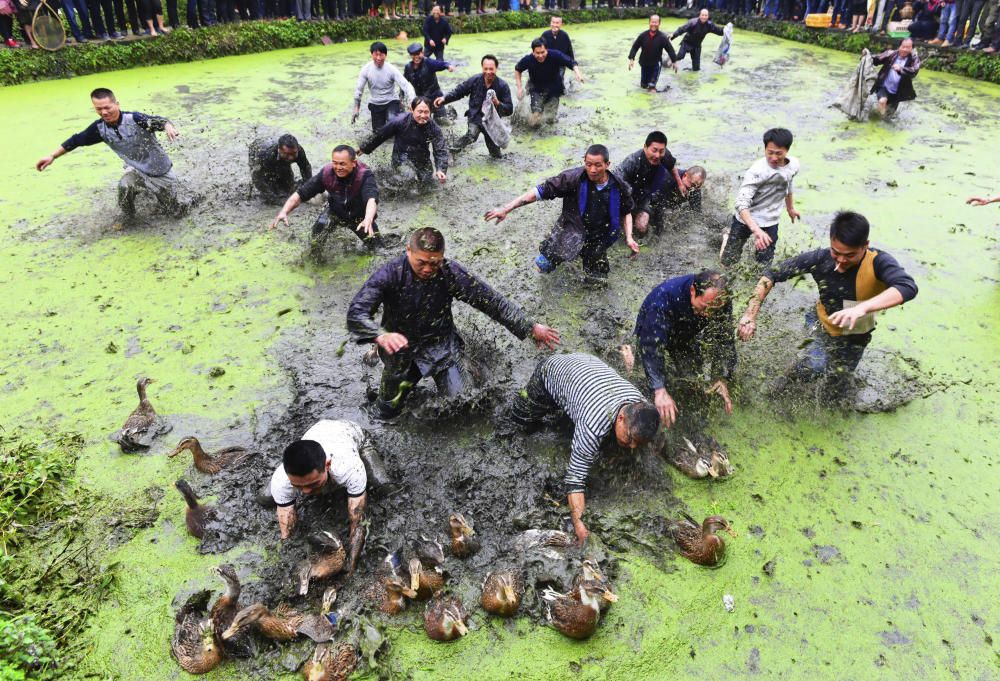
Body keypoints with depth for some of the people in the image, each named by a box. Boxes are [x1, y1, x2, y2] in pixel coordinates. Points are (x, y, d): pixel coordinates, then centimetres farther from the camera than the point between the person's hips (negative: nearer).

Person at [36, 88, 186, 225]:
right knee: (124, 186, -30)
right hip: (137, 170, 3)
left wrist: (168, 127, -61)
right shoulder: (99, 128, -10)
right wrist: (52, 156, 3)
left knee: (176, 212, 3)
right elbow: (77, 140, 2)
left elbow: (158, 121, -37)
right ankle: (127, 218, 1)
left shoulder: (135, 118, -25)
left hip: (161, 172, -3)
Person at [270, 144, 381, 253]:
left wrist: (368, 220, -74)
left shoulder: (365, 175, -35)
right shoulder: (326, 173, -26)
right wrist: (283, 212, -43)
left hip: (360, 217, -1)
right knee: (321, 224, -27)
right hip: (335, 213, 1)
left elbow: (372, 199, -53)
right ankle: (314, 257, 0)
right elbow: (300, 194, -26)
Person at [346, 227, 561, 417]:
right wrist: (381, 336, -54)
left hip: (441, 345, 1)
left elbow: (490, 300, -17)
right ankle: (412, 375, 39)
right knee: (387, 411, 10)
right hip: (401, 348, 0)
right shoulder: (390, 274, -24)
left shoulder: (451, 273, -19)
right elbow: (356, 314, -32)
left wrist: (530, 327, -24)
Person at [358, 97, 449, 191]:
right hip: (402, 157, -4)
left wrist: (441, 170, -33)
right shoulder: (400, 121, -22)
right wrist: (364, 148, 3)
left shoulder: (434, 128, -15)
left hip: (422, 159, 4)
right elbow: (380, 135, -9)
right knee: (409, 178, -29)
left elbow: (441, 150, -15)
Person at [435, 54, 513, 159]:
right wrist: (444, 98, -13)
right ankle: (452, 151, -11)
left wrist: (498, 104, -33)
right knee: (471, 135, -33)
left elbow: (509, 109, -14)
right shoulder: (475, 80, -11)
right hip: (476, 115, -1)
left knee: (496, 155, 10)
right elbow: (458, 91, 1)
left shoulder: (502, 86, -14)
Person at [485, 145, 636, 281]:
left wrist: (629, 237, -8)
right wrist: (506, 209, -28)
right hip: (572, 229, -2)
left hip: (599, 238, 3)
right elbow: (540, 191, -23)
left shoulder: (619, 186, -12)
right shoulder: (573, 178, -22)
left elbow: (626, 212, 7)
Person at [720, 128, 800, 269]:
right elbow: (741, 204, -34)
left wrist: (790, 208, 30)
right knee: (728, 263, 8)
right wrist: (756, 230, -46)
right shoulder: (757, 171, -28)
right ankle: (728, 237, 38)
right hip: (746, 219, -4)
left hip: (770, 222, 4)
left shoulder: (794, 165, -8)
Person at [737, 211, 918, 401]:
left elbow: (908, 287, -49)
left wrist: (863, 308, -63)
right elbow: (772, 274, -20)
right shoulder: (820, 258, -25)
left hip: (853, 338, -1)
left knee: (834, 392, 11)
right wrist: (750, 315, -29)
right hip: (820, 324, 1)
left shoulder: (878, 262, -31)